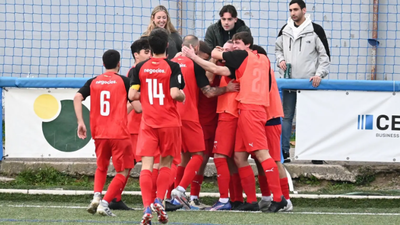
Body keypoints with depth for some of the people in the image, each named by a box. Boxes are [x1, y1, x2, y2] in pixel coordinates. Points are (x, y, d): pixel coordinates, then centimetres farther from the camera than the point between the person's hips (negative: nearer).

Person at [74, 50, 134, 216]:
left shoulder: (93, 82, 9)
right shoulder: (124, 81, -1)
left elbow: (77, 98, -5)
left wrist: (80, 122, -4)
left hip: (99, 134, 4)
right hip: (120, 133, -4)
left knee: (101, 168, 25)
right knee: (123, 172, 5)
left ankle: (96, 197, 2)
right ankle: (104, 204, -9)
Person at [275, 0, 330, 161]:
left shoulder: (315, 30, -4)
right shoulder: (285, 31, 9)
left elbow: (325, 55, -3)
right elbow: (278, 49, 22)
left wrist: (319, 74, -13)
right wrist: (280, 60, 1)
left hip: (309, 81, -4)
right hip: (289, 81, 4)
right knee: (286, 116, 4)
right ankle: (284, 150, 7)